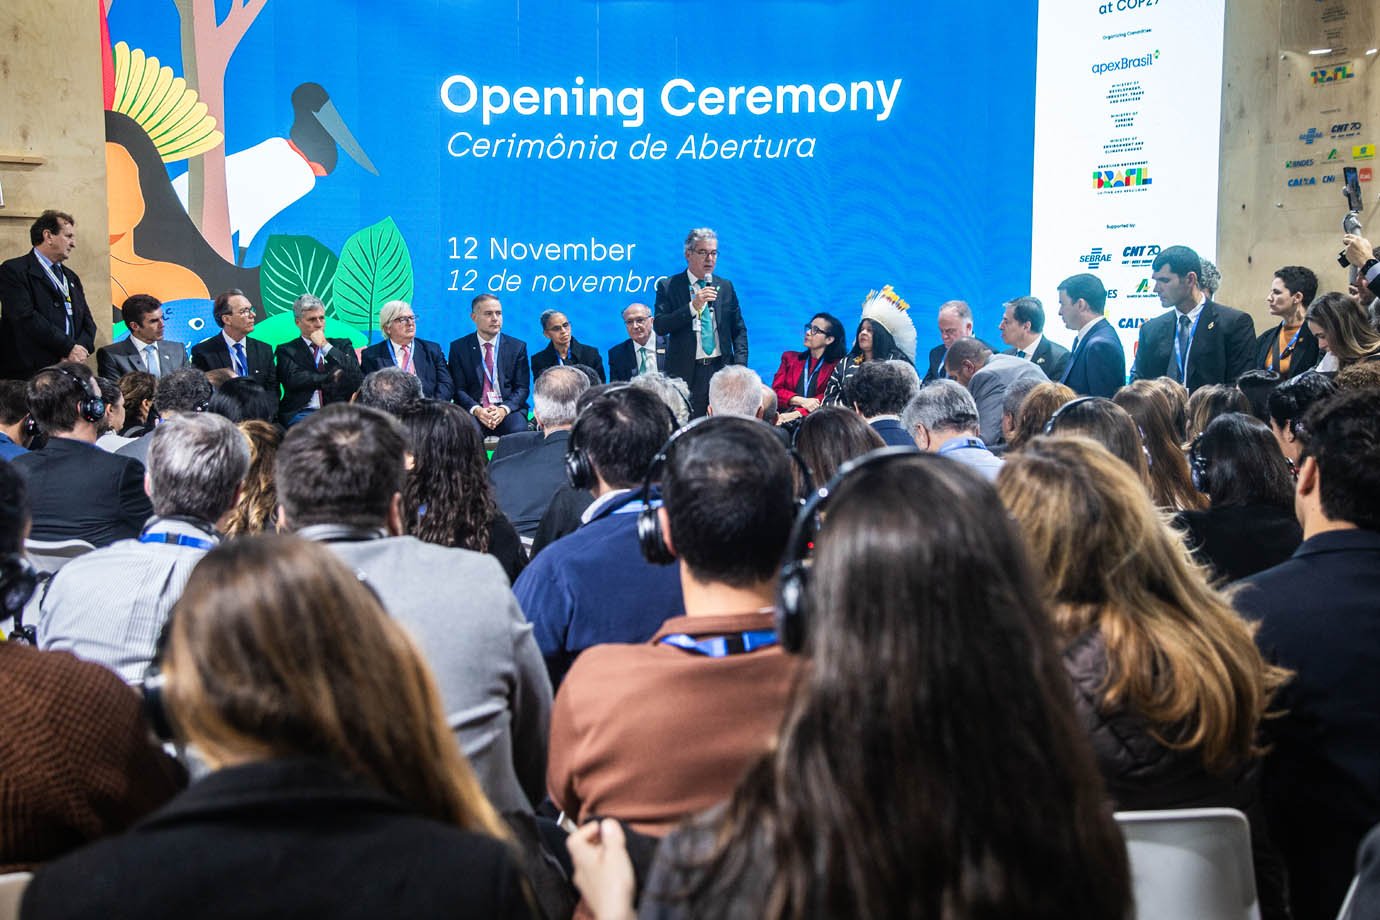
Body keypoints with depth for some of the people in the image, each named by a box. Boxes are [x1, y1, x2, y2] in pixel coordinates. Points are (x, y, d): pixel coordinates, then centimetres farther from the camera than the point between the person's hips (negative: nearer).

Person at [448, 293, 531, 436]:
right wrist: (476, 410, -16)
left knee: (518, 430, -33)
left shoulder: (518, 347, 11)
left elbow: (522, 387, 5)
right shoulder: (459, 348, 9)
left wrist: (504, 409, -14)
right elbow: (458, 389, 4)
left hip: (508, 409, 1)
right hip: (473, 410, -1)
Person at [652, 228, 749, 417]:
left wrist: (739, 366, 1)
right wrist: (693, 306, -18)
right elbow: (659, 327, -9)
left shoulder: (725, 286, 12)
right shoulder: (668, 286, 2)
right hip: (685, 373, -3)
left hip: (721, 369, 3)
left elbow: (739, 330, 15)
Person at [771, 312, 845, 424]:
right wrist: (801, 401, -9)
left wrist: (796, 414, -18)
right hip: (784, 415, 2)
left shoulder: (837, 366, 7)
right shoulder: (790, 357, 21)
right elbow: (776, 390, 11)